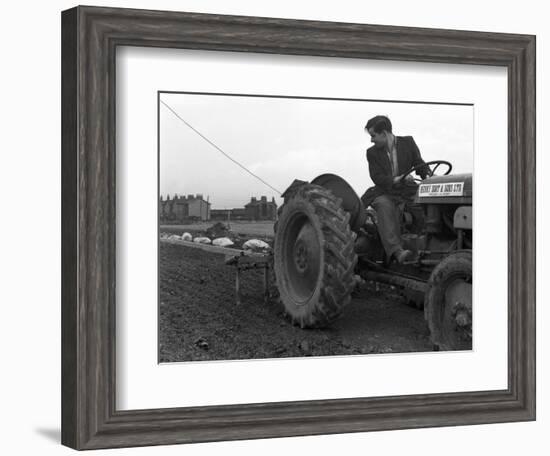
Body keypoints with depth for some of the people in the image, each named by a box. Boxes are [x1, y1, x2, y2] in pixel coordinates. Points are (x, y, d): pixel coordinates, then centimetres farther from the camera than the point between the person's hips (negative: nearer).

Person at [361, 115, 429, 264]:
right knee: (385, 206, -35)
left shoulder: (408, 143, 8)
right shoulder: (372, 153, 6)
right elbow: (377, 177, -6)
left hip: (407, 192, 2)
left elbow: (419, 165, 6)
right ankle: (396, 251, -50)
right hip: (384, 194, -2)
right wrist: (395, 180, -25)